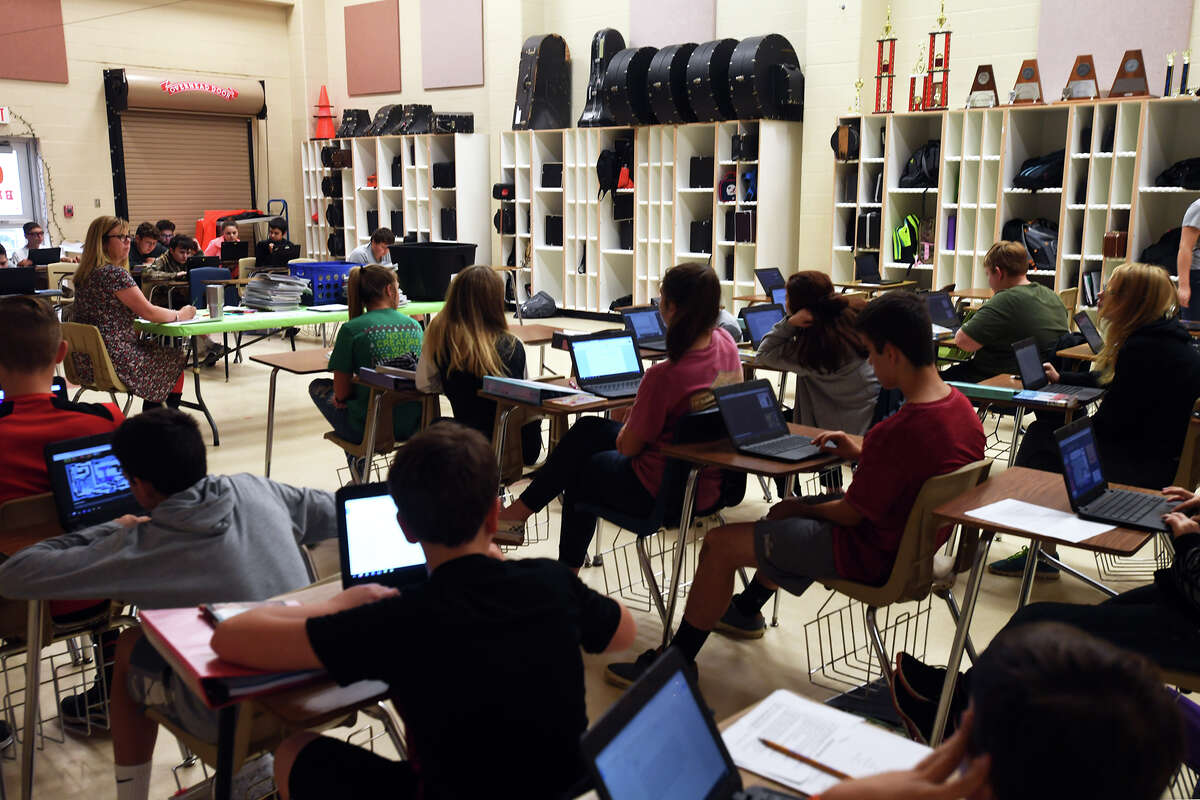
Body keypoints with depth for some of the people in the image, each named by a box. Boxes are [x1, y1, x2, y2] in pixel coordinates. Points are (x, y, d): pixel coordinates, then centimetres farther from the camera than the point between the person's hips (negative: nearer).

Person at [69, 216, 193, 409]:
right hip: (112, 361, -9)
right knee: (177, 360, 8)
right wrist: (179, 315, 3)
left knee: (157, 347, 26)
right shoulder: (115, 273, -18)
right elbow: (148, 312, -14)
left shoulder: (85, 273, 11)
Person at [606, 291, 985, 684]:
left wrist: (800, 509, -3)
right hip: (913, 534, 10)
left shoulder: (896, 431, -32)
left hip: (871, 552, -10)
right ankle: (746, 611, 51)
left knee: (720, 543, -4)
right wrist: (862, 454, 4)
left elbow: (852, 514, -20)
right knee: (790, 511, 31)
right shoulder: (959, 404, -3)